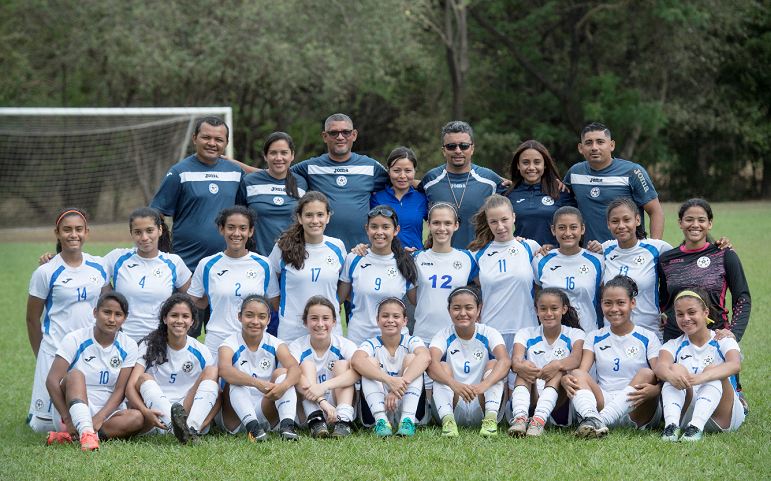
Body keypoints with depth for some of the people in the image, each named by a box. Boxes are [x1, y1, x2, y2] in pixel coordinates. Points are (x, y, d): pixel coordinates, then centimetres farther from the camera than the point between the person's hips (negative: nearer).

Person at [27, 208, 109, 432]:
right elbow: (32, 319, 1)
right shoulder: (46, 272, -6)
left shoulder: (98, 266, 5)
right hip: (56, 352, -3)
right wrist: (41, 358, 4)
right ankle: (34, 413, 30)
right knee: (45, 424, -3)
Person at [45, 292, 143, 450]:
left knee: (137, 418, -28)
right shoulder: (75, 339, -6)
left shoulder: (128, 346, 1)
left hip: (107, 413, 2)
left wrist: (99, 418, -20)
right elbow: (52, 380, -12)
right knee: (75, 375, -29)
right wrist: (67, 419, -21)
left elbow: (120, 390, -4)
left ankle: (69, 434, -34)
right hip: (72, 411, -2)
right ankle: (86, 433, -49)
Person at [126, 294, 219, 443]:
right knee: (144, 379, -23)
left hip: (190, 411, 1)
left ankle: (192, 429, -41)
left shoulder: (200, 351, 6)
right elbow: (131, 386, -8)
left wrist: (202, 424, -21)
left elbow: (216, 393, -1)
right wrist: (145, 411, -30)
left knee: (210, 373, -15)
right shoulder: (149, 346, 4)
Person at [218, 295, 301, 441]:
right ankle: (252, 426, -45)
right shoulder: (230, 345, -6)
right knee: (235, 381, -26)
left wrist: (284, 385, -42)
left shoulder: (275, 344, 2)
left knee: (282, 372, -18)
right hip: (236, 417, -2)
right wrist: (256, 383, -47)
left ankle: (286, 424, -37)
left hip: (267, 412, 2)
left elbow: (295, 368, -18)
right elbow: (224, 370, -30)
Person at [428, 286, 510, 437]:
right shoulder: (444, 336, -3)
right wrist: (454, 384, -45)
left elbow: (505, 361, -24)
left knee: (493, 364, -17)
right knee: (443, 367, -20)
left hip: (480, 405, 0)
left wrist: (484, 385, -44)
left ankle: (491, 418, -34)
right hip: (453, 405, 0)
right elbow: (432, 364, -24)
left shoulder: (489, 334, -3)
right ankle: (447, 419, -38)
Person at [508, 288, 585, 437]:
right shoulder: (526, 334, 12)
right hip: (530, 401, 1)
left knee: (558, 373, -28)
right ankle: (520, 418, -52)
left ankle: (539, 419, -52)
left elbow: (576, 359, -16)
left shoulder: (575, 334, 8)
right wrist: (519, 366, -36)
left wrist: (558, 365, -40)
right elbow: (516, 360, -10)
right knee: (524, 372, -26)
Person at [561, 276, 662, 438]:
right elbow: (582, 371, 0)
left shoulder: (648, 338, 6)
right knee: (577, 374, -20)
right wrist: (566, 380, -24)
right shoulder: (595, 338, 15)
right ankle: (591, 419, -52)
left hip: (638, 410, -2)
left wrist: (653, 390, -30)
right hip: (602, 403, 2)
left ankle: (601, 419, -46)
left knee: (647, 374, -28)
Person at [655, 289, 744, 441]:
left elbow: (735, 365, -21)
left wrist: (700, 378, -40)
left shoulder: (723, 341, 3)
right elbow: (661, 365, -14)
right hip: (685, 415, 1)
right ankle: (671, 425, -44)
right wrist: (671, 375, -41)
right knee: (677, 369, -20)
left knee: (712, 370, -25)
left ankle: (696, 427, -47)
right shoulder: (674, 345, 10)